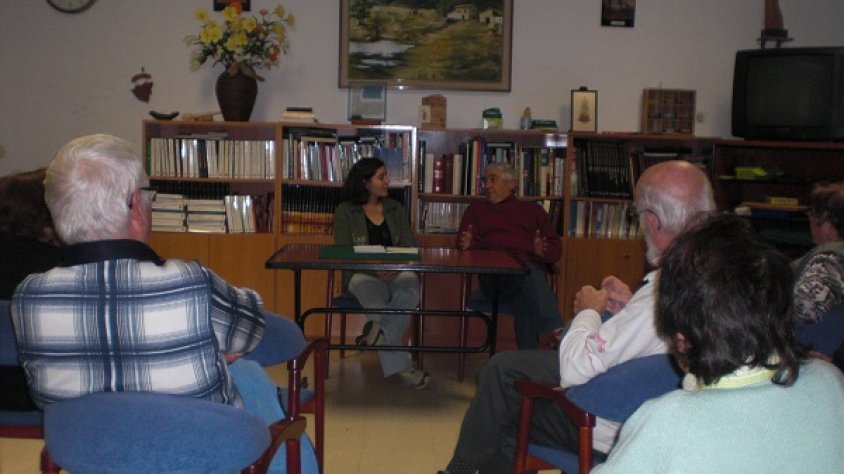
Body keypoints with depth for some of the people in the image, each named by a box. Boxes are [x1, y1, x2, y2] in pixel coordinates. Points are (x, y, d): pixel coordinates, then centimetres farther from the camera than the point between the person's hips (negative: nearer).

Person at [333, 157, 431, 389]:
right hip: (362, 274, -3)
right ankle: (401, 367, -41)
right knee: (375, 298, -38)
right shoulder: (345, 212, 4)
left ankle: (379, 333, -36)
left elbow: (410, 246, 9)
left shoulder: (395, 209, 16)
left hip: (396, 273, 3)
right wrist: (375, 269, -22)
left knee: (411, 284, -34)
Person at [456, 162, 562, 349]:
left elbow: (556, 247, 21)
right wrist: (467, 245, -7)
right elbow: (462, 244, 19)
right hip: (493, 274, -1)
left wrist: (543, 251, -3)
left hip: (532, 266, 2)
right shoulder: (476, 210, 33)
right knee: (528, 275, -38)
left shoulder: (533, 210, 31)